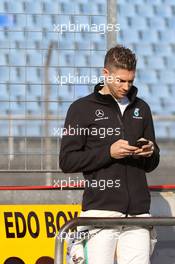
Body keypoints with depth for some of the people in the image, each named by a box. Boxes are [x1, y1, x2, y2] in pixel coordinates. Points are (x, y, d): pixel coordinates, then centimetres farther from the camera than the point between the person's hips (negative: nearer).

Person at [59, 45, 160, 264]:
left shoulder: (141, 108, 19)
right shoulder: (82, 108, 5)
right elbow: (67, 161, -1)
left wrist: (149, 153, 0)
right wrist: (108, 153, -12)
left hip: (137, 212, 4)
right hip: (101, 209, -4)